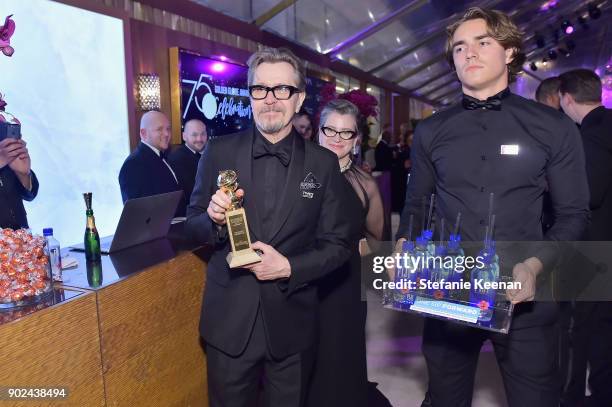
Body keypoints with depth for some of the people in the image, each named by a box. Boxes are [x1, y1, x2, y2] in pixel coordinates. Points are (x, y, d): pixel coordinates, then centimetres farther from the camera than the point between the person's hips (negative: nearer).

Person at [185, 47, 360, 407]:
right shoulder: (218, 153, -3)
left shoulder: (324, 163, -5)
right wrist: (214, 220, -19)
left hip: (292, 323, 0)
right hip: (229, 321, 1)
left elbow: (340, 243, -1)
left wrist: (290, 268, -16)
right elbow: (193, 225, 3)